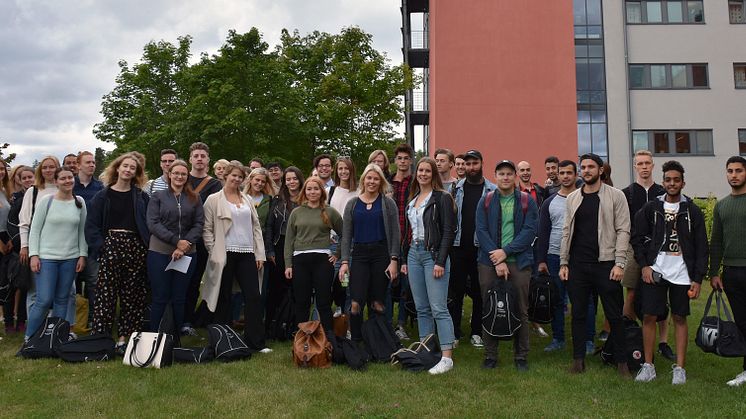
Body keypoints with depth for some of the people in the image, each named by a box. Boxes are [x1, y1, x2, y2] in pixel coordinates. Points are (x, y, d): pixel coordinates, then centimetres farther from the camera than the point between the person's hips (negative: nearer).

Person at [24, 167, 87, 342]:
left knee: (62, 300, 9)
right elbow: (35, 229, -1)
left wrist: (82, 255, 5)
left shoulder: (80, 202, 6)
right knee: (44, 300, -7)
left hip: (70, 258, 3)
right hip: (46, 257, -3)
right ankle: (29, 337, 10)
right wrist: (33, 254, -7)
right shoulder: (46, 201, -3)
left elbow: (82, 231, 10)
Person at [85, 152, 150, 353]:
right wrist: (100, 245, -9)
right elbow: (91, 224, 2)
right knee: (106, 294, -4)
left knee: (133, 296, 4)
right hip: (111, 245, -2)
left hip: (135, 247, 2)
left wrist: (147, 244, -4)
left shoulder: (141, 197, 9)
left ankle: (124, 338, 12)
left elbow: (149, 223, 8)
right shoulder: (103, 196, 6)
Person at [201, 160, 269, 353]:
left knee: (253, 296, -2)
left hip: (247, 254, 3)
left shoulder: (247, 199, 15)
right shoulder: (214, 199, 2)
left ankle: (255, 341, 4)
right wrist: (214, 252, -8)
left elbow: (256, 226, 13)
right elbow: (207, 229, 0)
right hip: (225, 255, -3)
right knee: (224, 298, 6)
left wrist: (260, 254, 6)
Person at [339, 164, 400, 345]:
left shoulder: (387, 203, 4)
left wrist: (394, 260, -7)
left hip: (382, 254, -1)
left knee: (377, 303, 2)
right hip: (359, 254, 1)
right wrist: (344, 261, -1)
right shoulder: (353, 204, 9)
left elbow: (395, 233, 1)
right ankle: (355, 342, 4)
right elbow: (346, 234, 8)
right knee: (356, 303, -9)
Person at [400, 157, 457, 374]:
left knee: (438, 308, -10)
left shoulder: (442, 198, -4)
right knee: (421, 308, 10)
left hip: (433, 254, -7)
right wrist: (404, 259, 16)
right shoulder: (412, 200, 17)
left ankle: (447, 358, -7)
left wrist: (440, 261, -16)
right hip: (414, 253, 7)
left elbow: (448, 231, -10)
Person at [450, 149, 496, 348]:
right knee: (456, 290, 5)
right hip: (458, 247, 1)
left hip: (482, 248, -1)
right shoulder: (456, 188, 7)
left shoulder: (492, 190, 2)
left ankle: (477, 333, 19)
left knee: (479, 292, 8)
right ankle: (453, 332, 14)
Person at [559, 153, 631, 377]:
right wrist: (563, 263, 7)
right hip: (577, 264, 3)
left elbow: (623, 231, -5)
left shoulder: (615, 196, -1)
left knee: (614, 315, 3)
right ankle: (578, 359, 19)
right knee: (578, 314, 9)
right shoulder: (573, 198, 10)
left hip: (605, 263, -3)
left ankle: (621, 361, 15)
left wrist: (619, 264, -11)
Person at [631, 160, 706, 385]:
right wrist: (644, 265, -5)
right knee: (649, 317, -1)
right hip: (654, 271, 0)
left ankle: (680, 368, 16)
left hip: (681, 273, 0)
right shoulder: (651, 208, 4)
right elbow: (637, 238, 6)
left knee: (680, 318, 6)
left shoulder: (692, 211, 3)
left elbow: (701, 247, 3)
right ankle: (648, 366, 10)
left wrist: (697, 279, -2)